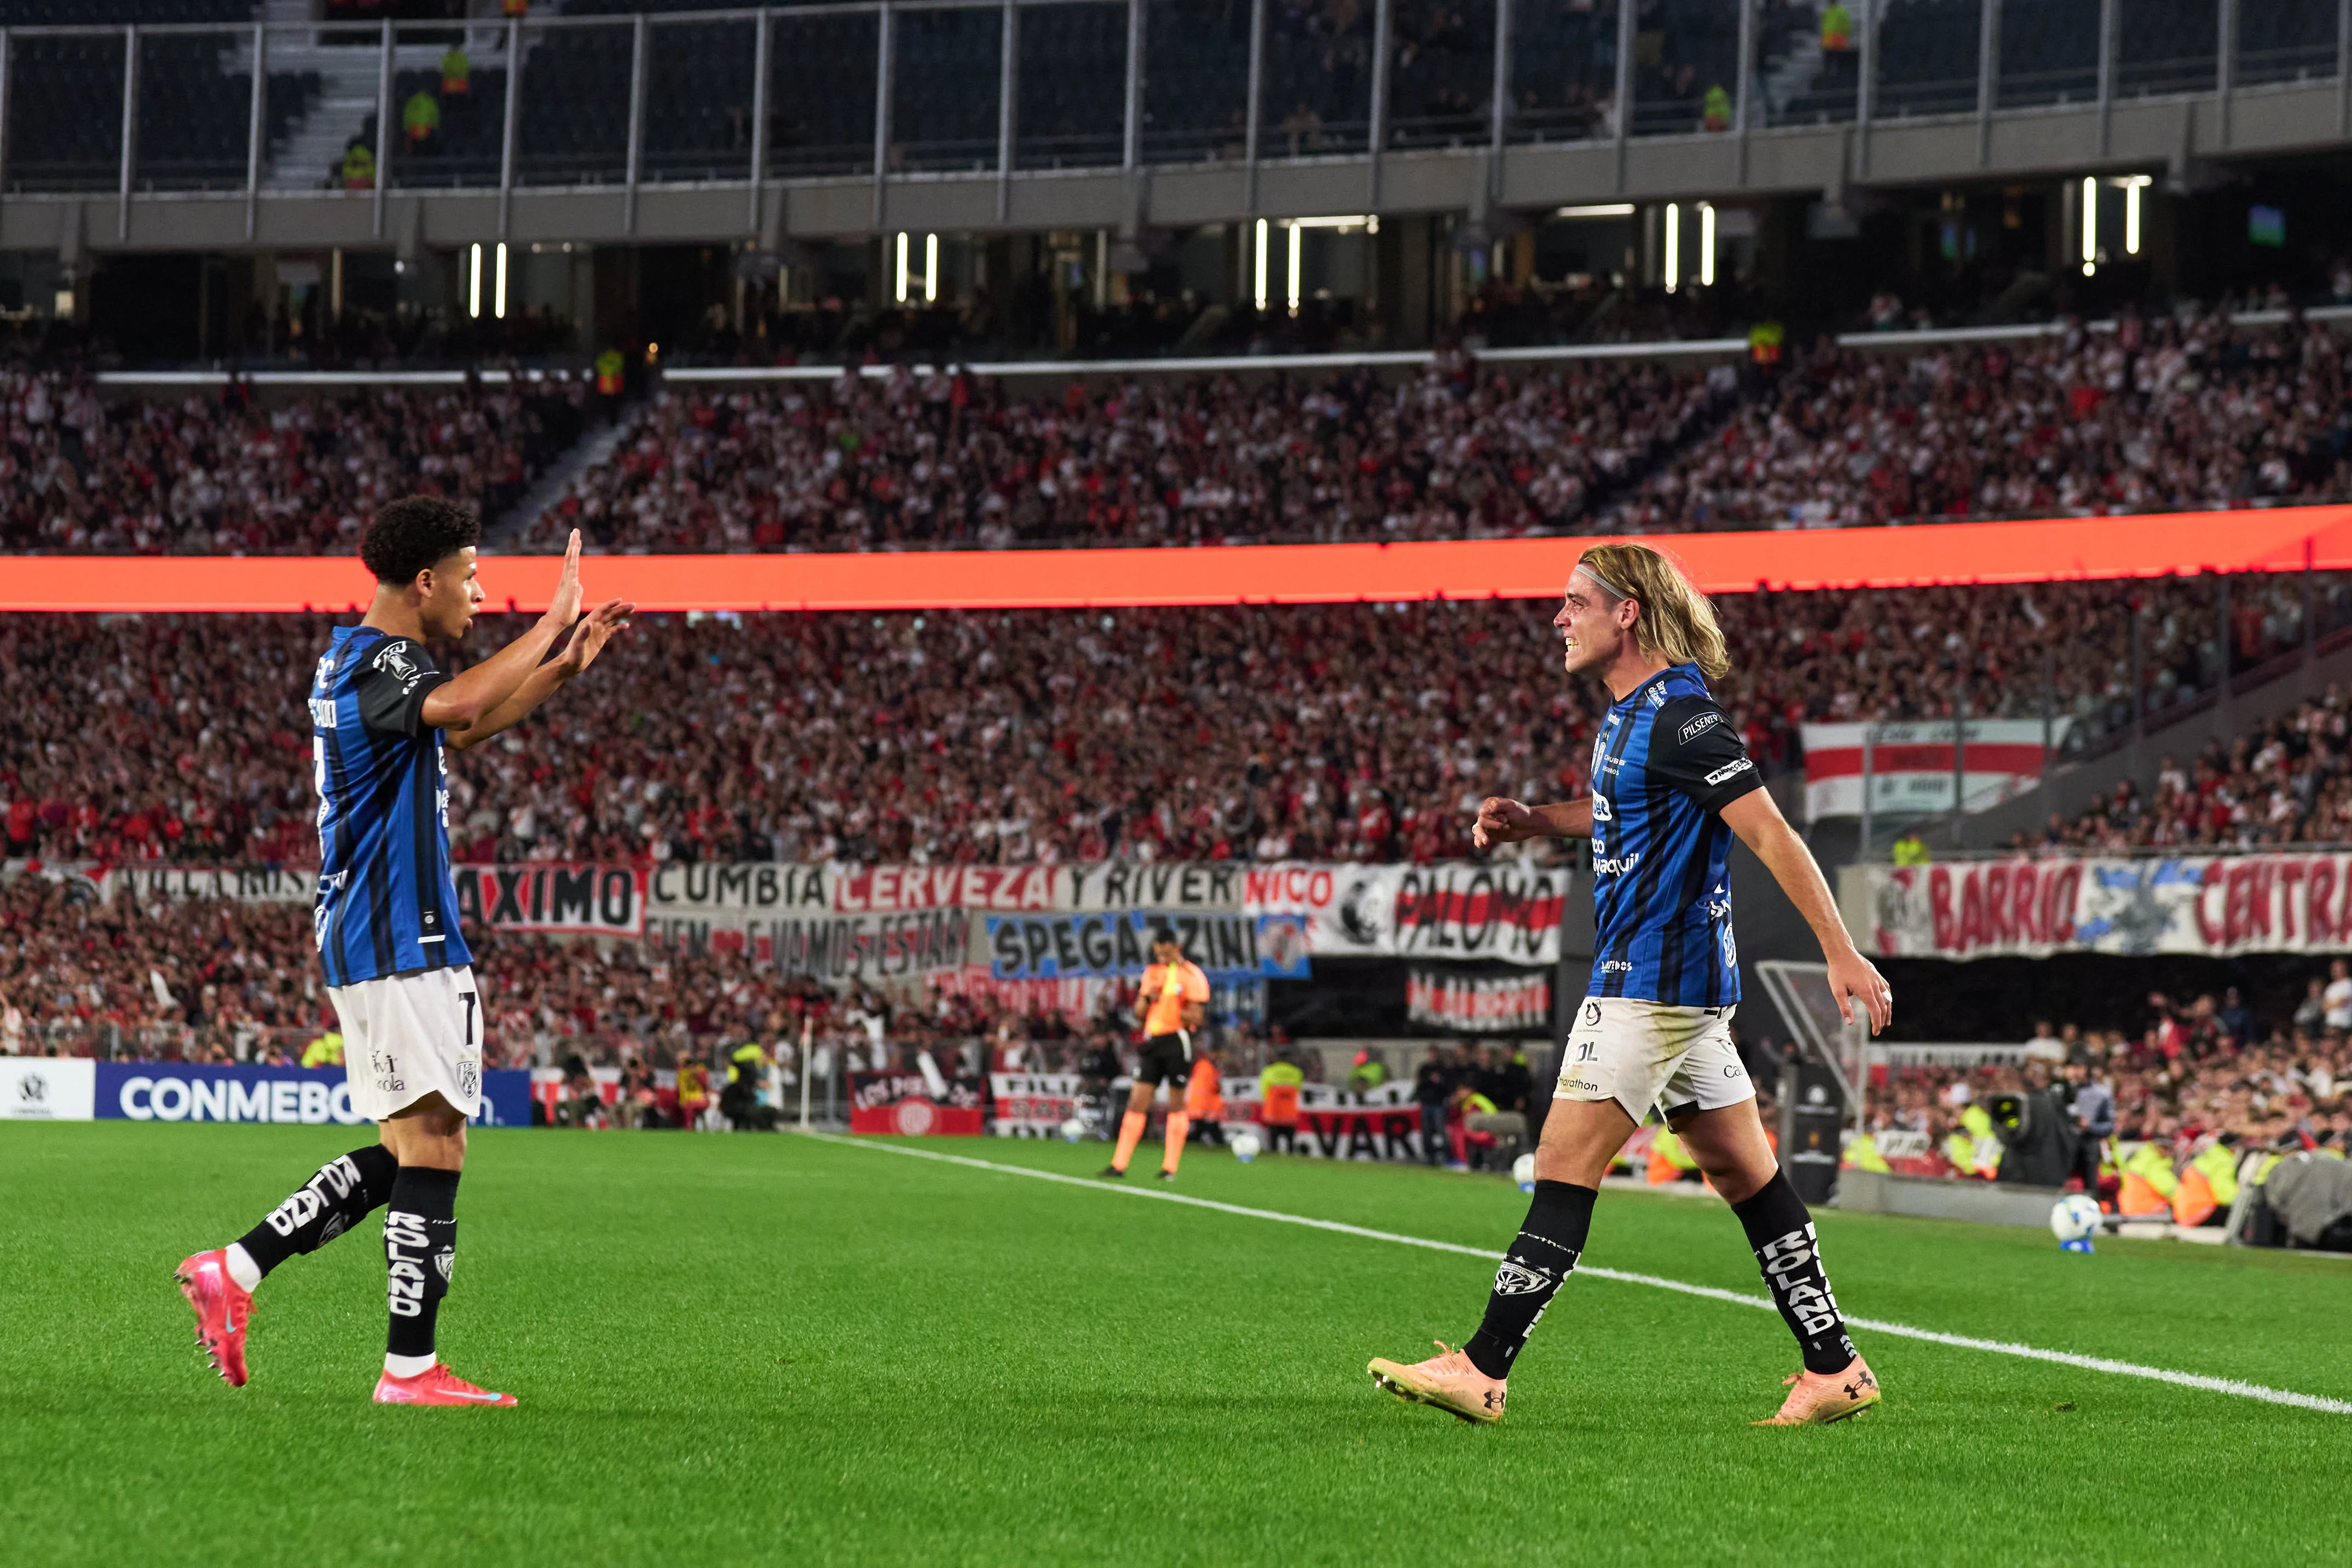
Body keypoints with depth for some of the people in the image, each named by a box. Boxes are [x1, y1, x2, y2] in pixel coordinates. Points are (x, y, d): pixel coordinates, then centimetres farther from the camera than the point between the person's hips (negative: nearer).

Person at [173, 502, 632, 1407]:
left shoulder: (358, 658, 18)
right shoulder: (374, 663, -15)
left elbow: (462, 731, 34)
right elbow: (455, 706, -38)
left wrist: (565, 667, 24)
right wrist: (551, 622, -29)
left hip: (366, 939, 11)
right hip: (400, 945, -11)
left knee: (405, 1153, 14)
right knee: (433, 1146, -8)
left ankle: (233, 1272, 12)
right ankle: (410, 1369, -8)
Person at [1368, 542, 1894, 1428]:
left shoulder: (1678, 715, -16)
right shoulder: (1632, 712, 14)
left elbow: (1769, 832, -19)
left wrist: (1840, 952, -22)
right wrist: (1532, 821, 16)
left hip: (1652, 983, -10)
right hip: (1684, 988, 10)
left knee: (1564, 1169, -9)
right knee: (1745, 1176, 10)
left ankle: (1483, 1371, -8)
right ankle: (1834, 1369, 11)